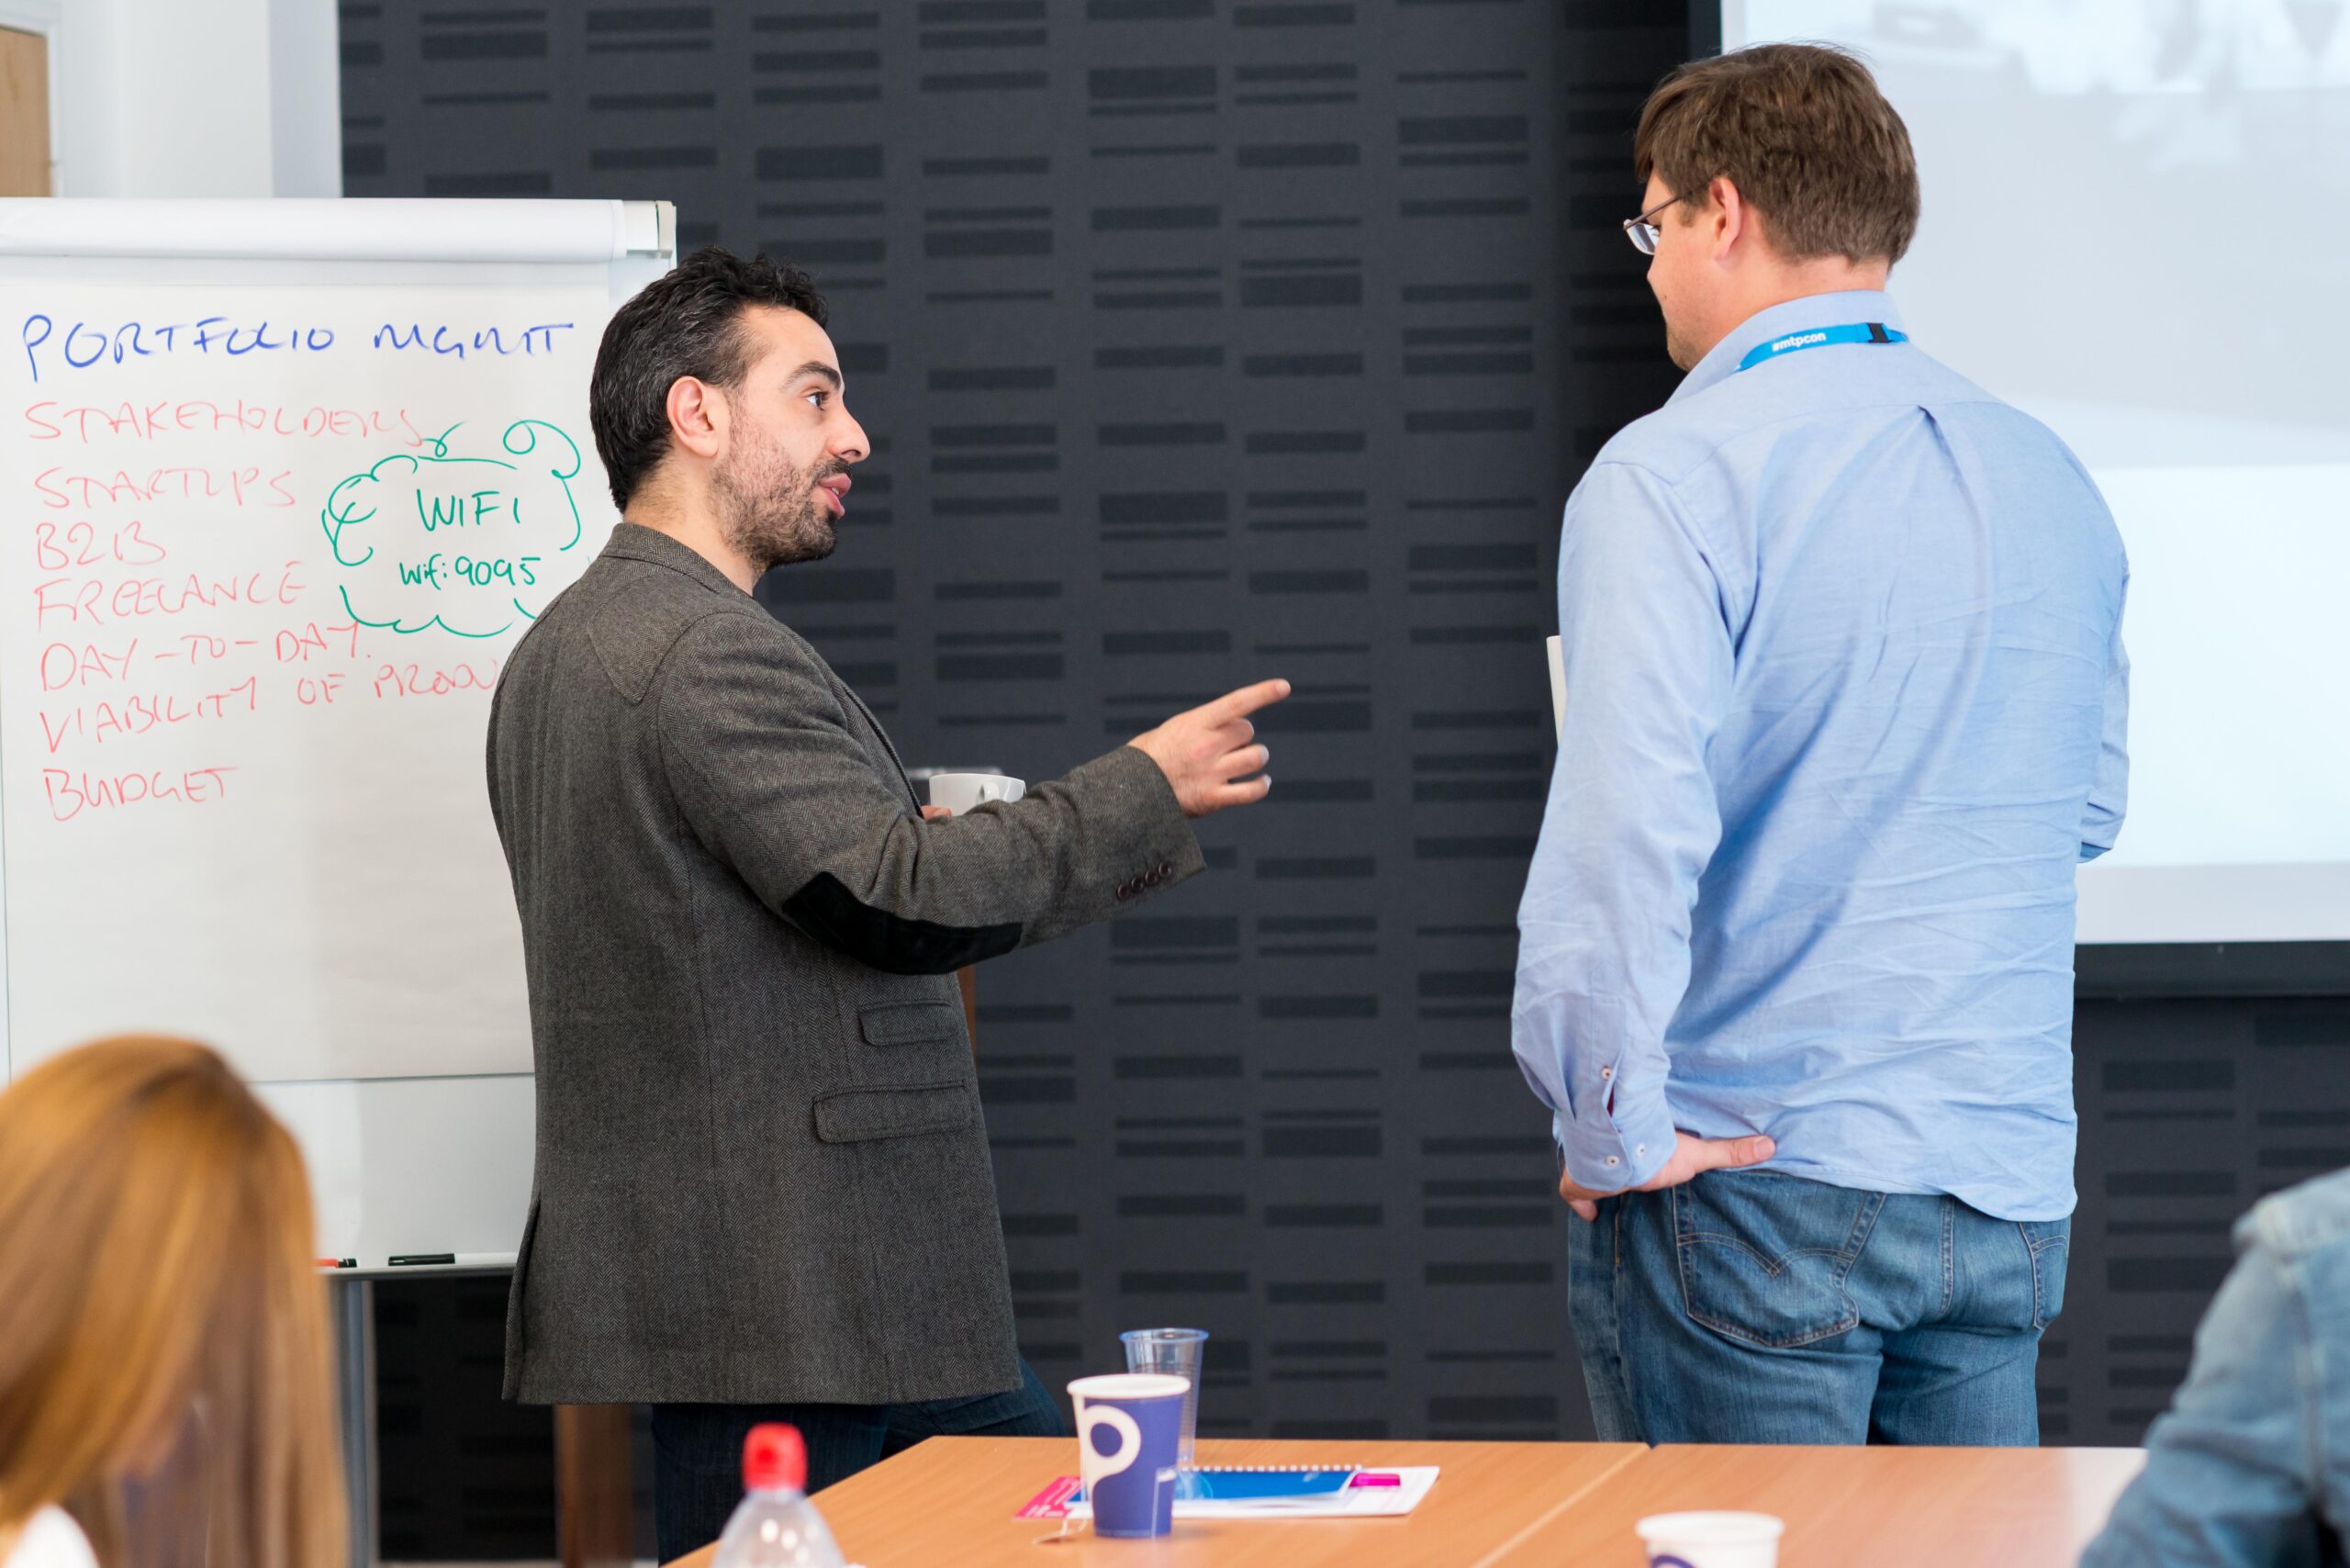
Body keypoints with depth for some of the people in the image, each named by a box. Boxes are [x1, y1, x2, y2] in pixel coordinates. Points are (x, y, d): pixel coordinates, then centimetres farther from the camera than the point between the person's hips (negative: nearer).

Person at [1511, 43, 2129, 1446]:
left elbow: (1627, 831, -23)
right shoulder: (2049, 477, 8)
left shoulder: (1673, 476, -13)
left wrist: (1612, 1131, -15)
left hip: (1748, 1177, -6)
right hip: (2009, 1192, 6)